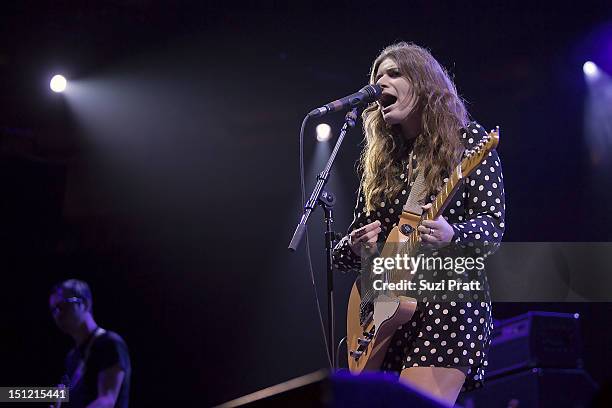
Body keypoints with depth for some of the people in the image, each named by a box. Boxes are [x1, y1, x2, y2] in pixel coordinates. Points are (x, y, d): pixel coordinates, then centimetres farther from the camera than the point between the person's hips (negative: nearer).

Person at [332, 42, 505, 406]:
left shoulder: (468, 139, 3)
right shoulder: (379, 162, 16)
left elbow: (493, 224, -7)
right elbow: (344, 255, 19)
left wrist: (450, 235, -27)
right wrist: (356, 246, -5)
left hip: (452, 295, -5)